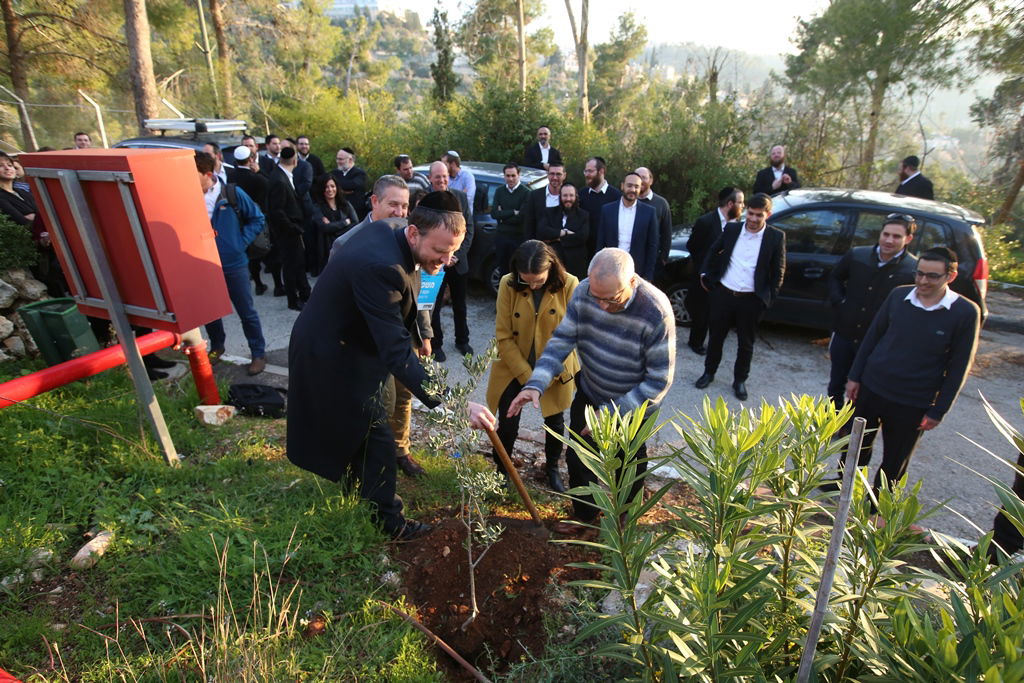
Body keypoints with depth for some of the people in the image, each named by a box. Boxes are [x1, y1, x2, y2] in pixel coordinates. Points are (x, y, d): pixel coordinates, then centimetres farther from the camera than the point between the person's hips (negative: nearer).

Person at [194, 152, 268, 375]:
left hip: (233, 264, -3)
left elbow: (257, 219, 0)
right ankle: (217, 346, 40)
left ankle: (258, 353, 19)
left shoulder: (232, 193, -8)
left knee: (246, 311, 5)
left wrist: (241, 242, -8)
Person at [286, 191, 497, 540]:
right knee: (377, 437, 3)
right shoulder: (381, 267, -36)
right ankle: (386, 518, 23)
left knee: (356, 425, 27)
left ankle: (358, 486, 50)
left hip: (332, 341, 10)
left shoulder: (382, 230, -7)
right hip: (331, 357, -10)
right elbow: (396, 353, -40)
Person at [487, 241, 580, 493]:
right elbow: (503, 336, -13)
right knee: (507, 424, 3)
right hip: (513, 368, 0)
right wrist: (526, 376, -17)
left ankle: (552, 469, 43)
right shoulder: (508, 285, -16)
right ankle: (501, 471, 31)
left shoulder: (569, 285, -18)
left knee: (555, 422, 16)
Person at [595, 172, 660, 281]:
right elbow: (601, 243, 6)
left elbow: (652, 246, 2)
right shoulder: (607, 210, 5)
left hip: (637, 272, -1)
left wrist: (648, 277, -2)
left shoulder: (649, 212, 1)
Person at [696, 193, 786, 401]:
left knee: (746, 344, 11)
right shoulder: (732, 229, 1)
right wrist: (706, 274, 13)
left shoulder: (776, 237, -5)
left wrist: (770, 298, -2)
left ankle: (740, 380, 27)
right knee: (716, 336, 14)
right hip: (723, 294, 2)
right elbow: (713, 251, 16)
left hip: (751, 300, -1)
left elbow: (778, 271, 0)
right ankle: (709, 372, 32)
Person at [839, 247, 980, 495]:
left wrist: (938, 411, -6)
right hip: (871, 389, 3)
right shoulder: (898, 295, -3)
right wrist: (854, 376, 4)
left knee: (895, 462, 12)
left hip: (913, 404, -2)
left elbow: (959, 367, -6)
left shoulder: (965, 313, -11)